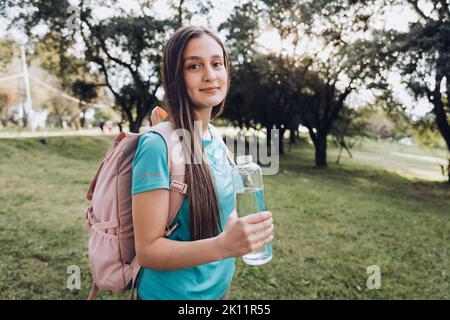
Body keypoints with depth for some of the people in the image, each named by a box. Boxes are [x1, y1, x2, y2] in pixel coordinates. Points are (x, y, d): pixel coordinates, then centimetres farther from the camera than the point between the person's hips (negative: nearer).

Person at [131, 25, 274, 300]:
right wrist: (222, 246, -36)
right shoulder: (159, 146, -24)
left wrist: (247, 229, -9)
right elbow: (147, 250, -22)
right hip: (172, 293, -6)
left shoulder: (217, 139, -2)